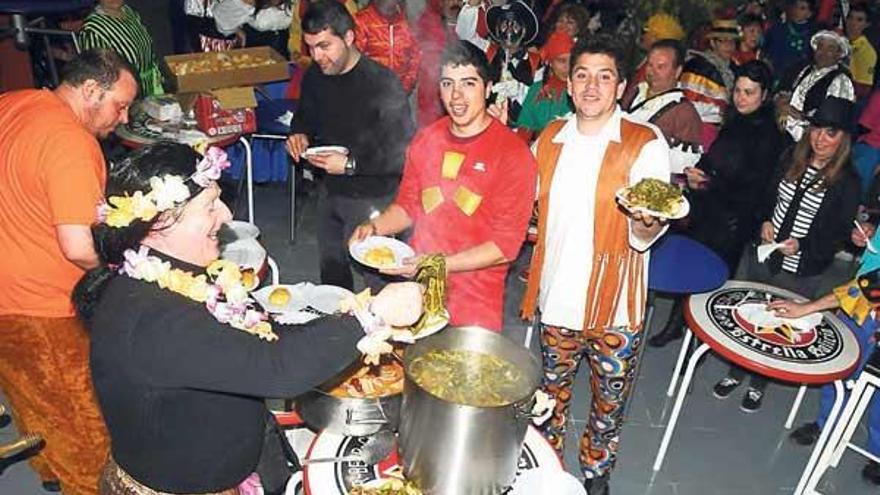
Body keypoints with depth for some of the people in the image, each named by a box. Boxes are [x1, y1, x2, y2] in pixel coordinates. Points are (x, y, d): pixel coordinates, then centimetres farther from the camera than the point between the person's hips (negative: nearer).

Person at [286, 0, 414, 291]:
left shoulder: (382, 83, -21)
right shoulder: (315, 76, 0)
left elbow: (403, 151, -21)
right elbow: (304, 115, 21)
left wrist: (351, 165, -24)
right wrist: (299, 134, -2)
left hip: (371, 199, -7)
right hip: (330, 191, 7)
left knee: (372, 276, 2)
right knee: (330, 271, 22)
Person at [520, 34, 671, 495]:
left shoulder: (646, 144, -10)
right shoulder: (549, 138, 2)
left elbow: (643, 237, -15)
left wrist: (648, 224, -37)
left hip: (614, 304, -3)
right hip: (556, 297, 3)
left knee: (609, 400, 15)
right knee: (553, 392, 20)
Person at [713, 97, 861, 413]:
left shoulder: (847, 182, -13)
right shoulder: (791, 160, -1)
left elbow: (839, 234, -9)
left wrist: (802, 245, -22)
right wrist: (766, 221, -8)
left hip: (801, 273, -4)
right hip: (763, 256, 4)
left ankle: (759, 384, 34)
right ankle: (736, 372, 38)